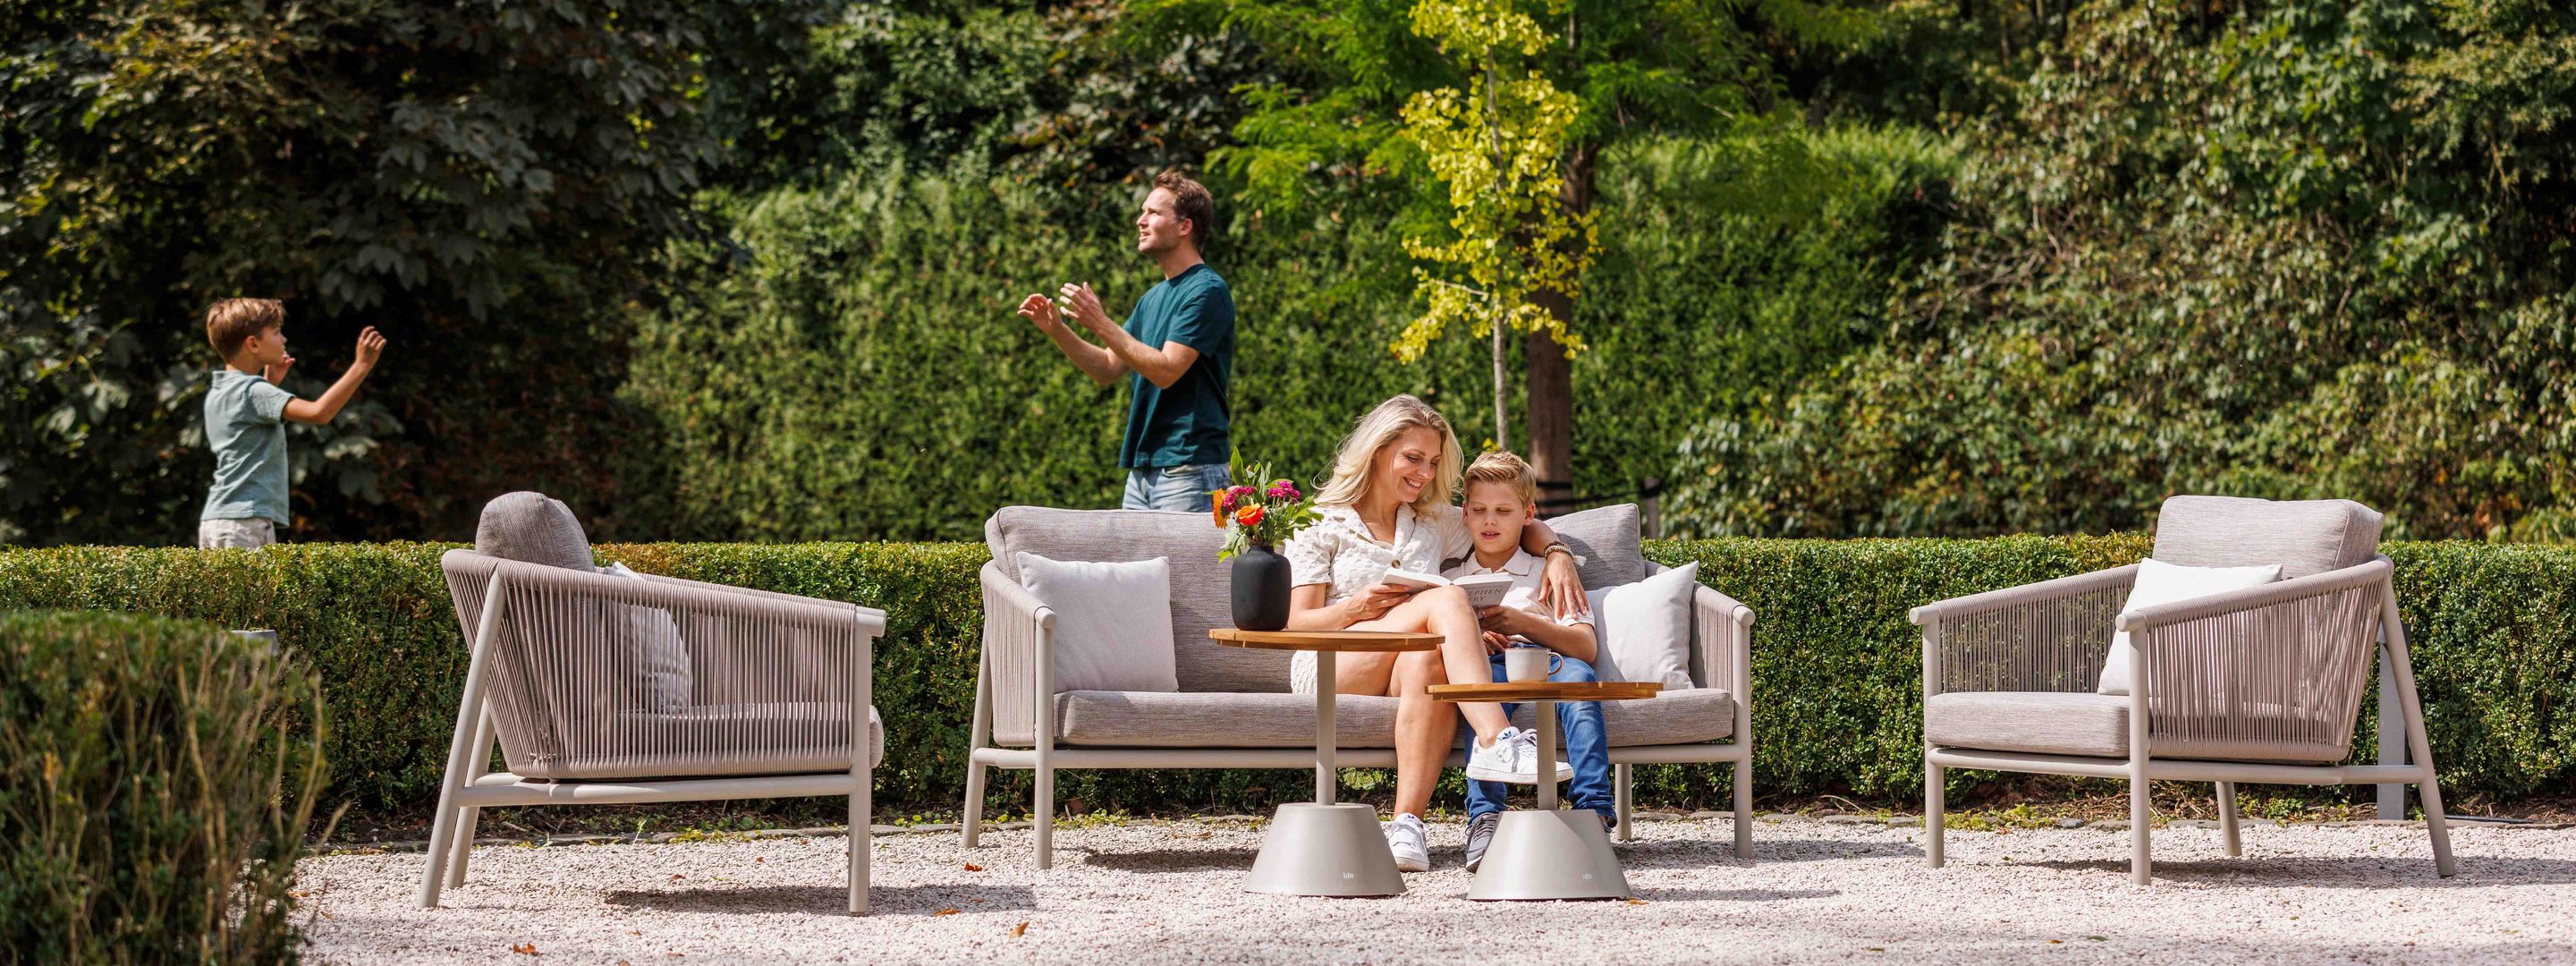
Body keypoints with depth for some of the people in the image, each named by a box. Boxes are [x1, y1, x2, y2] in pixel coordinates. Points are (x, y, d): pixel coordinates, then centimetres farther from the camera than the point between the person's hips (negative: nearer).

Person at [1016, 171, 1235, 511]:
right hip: (1142, 470, 9)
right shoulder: (1153, 298, 18)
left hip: (1188, 471, -9)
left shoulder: (1207, 291, -11)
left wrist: (1101, 324, -20)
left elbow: (1166, 371, -19)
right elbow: (1107, 368, 19)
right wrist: (1057, 329, 5)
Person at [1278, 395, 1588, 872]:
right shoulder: (1320, 525, 12)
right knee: (1446, 600, -29)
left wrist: (1557, 554, 10)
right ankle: (1498, 740, -47)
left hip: (1410, 673, 3)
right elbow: (1296, 624, 4)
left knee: (1426, 659, -38)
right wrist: (1356, 608, -15)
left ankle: (1407, 824, -48)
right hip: (1327, 668, -3)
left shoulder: (1435, 524, 25)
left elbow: (1520, 527, 32)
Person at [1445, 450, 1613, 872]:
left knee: (1576, 673, -36)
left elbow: (1586, 647, 9)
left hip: (1543, 662, 0)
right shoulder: (1450, 580, 28)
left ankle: (1594, 807, -48)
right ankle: (1484, 816, -54)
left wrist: (1523, 622, -5)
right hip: (1487, 665, 0)